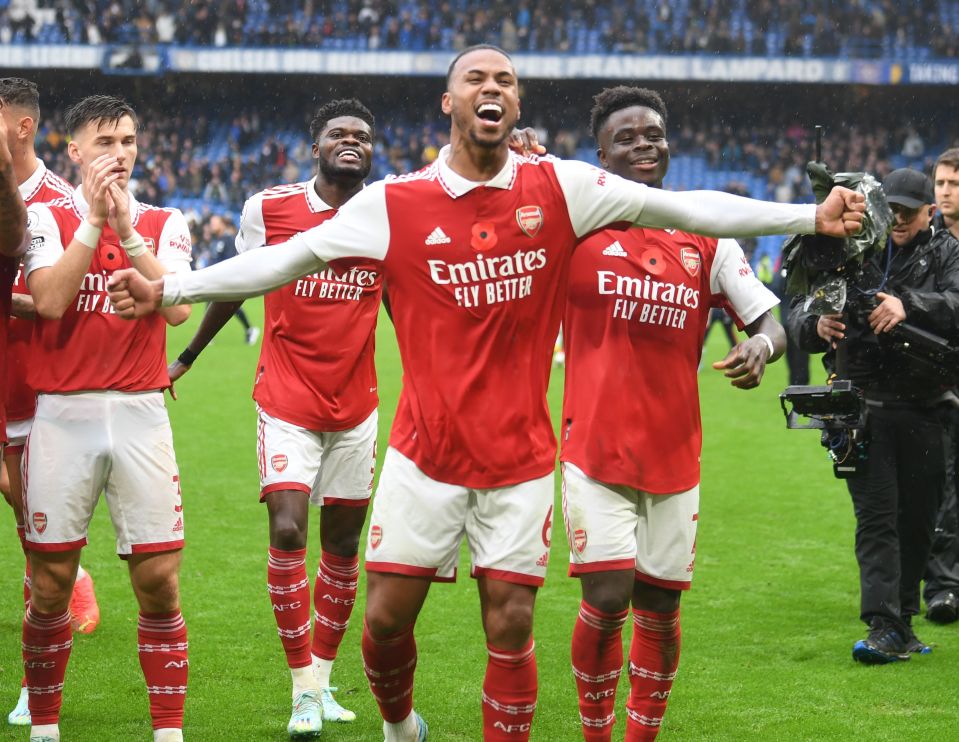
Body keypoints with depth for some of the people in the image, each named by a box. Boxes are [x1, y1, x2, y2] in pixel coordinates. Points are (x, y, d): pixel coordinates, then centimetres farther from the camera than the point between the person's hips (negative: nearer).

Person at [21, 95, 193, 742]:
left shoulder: (164, 224, 8)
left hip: (140, 414, 1)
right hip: (62, 415, -1)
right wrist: (94, 219, -13)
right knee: (51, 584, 3)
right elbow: (50, 300, -13)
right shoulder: (48, 218, 3)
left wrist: (127, 229, -13)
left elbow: (178, 307, -8)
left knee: (159, 581, -2)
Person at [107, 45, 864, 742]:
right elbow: (288, 258, -3)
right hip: (424, 454, 0)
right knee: (387, 616, 4)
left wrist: (811, 217, -7)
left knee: (510, 626, 0)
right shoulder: (396, 204, -3)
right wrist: (170, 288, -10)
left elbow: (678, 207, -3)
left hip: (519, 459, 0)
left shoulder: (559, 189, -2)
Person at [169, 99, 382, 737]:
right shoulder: (270, 208, -4)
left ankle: (323, 678, 23)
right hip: (287, 404, -3)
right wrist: (185, 357, 21)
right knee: (287, 532, -15)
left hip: (356, 409, 3)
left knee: (342, 547, 8)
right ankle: (304, 688, -5)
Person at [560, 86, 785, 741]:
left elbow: (768, 321, 8)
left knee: (660, 609, 7)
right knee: (607, 600, -12)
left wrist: (759, 346, -17)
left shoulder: (706, 238, 6)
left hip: (675, 458, 3)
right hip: (596, 452, -3)